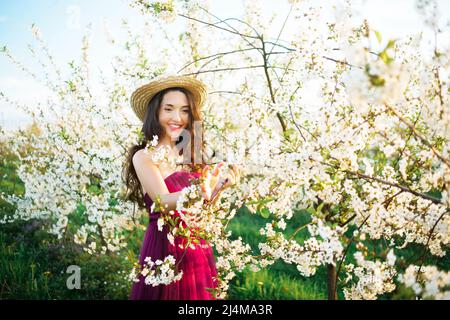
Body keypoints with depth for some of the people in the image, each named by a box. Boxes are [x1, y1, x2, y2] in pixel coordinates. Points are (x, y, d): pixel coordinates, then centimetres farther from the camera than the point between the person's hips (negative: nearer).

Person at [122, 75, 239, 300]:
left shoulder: (190, 157, 8)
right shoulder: (144, 157, -9)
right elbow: (164, 201, -22)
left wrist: (217, 188, -14)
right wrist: (201, 191, -40)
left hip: (199, 250, 6)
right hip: (165, 249, -5)